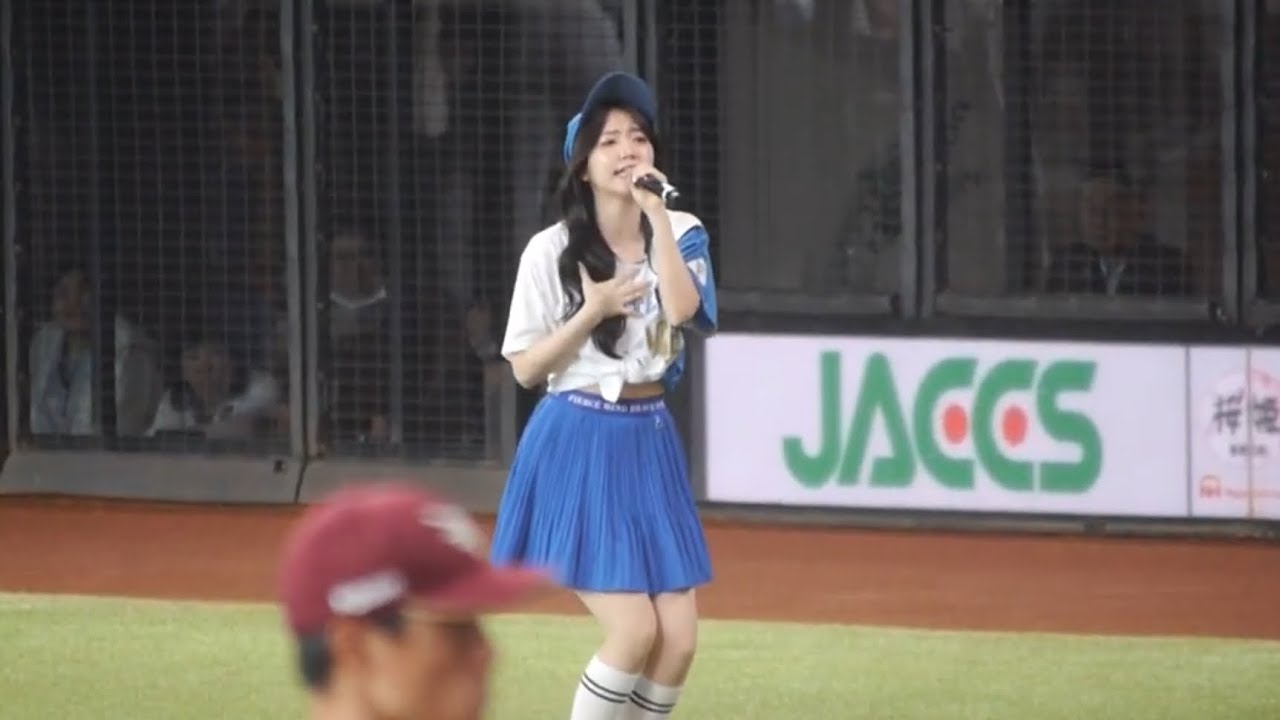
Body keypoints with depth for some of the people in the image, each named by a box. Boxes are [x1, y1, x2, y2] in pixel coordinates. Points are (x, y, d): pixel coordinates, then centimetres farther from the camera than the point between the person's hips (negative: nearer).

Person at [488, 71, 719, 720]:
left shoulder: (680, 234, 2)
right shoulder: (551, 251, -6)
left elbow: (683, 309, -18)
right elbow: (525, 369, -4)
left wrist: (656, 212, -17)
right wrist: (592, 312, -16)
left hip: (649, 442, 4)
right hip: (578, 447, -4)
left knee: (679, 639, -1)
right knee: (634, 630, -14)